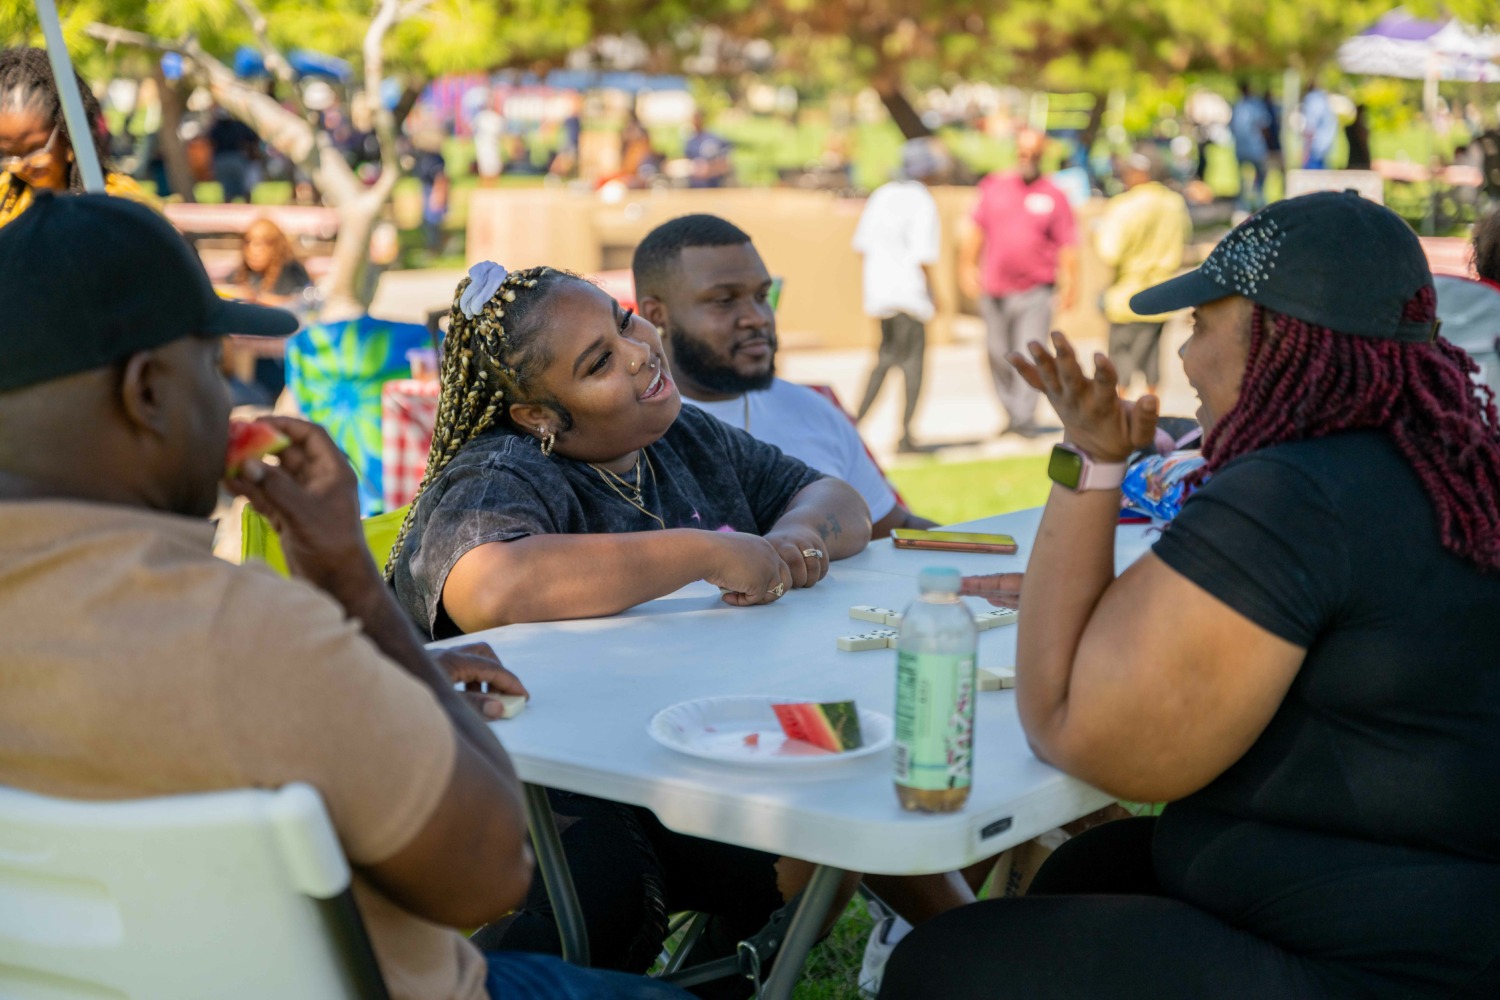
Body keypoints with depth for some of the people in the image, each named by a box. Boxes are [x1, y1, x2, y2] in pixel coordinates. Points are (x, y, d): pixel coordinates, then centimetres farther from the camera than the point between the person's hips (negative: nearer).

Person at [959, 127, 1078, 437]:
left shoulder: (1053, 196, 2)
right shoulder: (994, 187, 8)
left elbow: (1067, 245, 1)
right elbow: (975, 231, 12)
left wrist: (1070, 284, -6)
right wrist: (967, 268, 5)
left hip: (1035, 292, -3)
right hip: (994, 291, 3)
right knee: (999, 357, 9)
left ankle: (1025, 418, -10)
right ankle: (1010, 413, 23)